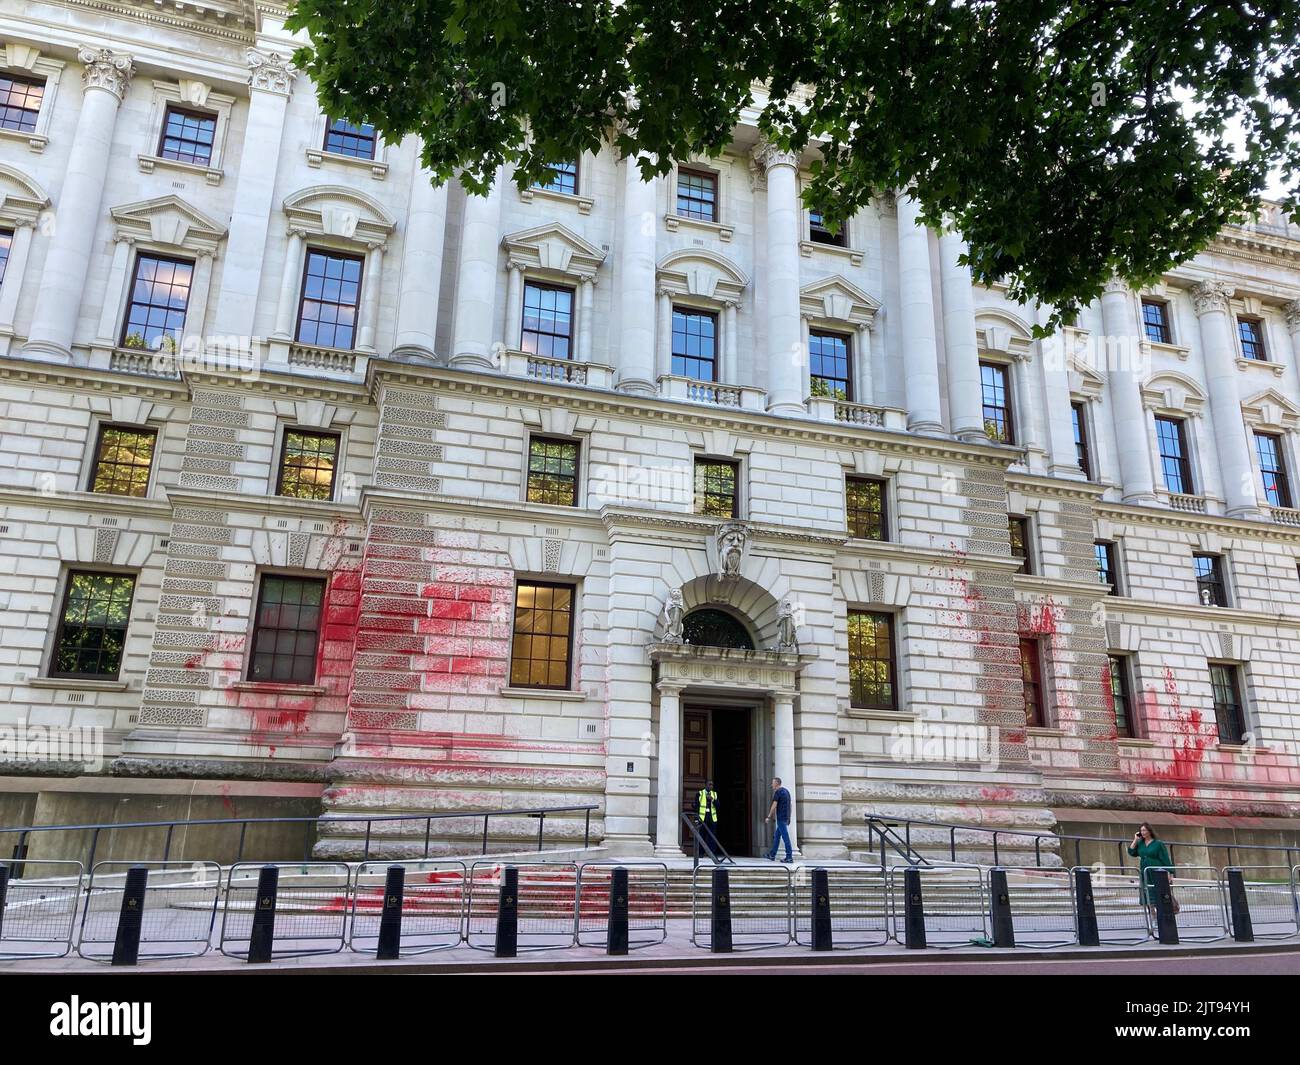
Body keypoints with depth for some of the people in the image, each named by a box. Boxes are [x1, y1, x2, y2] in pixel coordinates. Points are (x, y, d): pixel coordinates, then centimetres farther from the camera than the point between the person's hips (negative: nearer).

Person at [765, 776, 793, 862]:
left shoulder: (777, 792, -11)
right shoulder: (786, 791, 16)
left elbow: (774, 806, -14)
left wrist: (768, 817, -8)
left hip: (781, 818, -9)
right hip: (786, 818, 9)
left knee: (785, 837, -8)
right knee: (776, 836, 15)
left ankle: (789, 857, -8)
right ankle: (772, 855, 19)